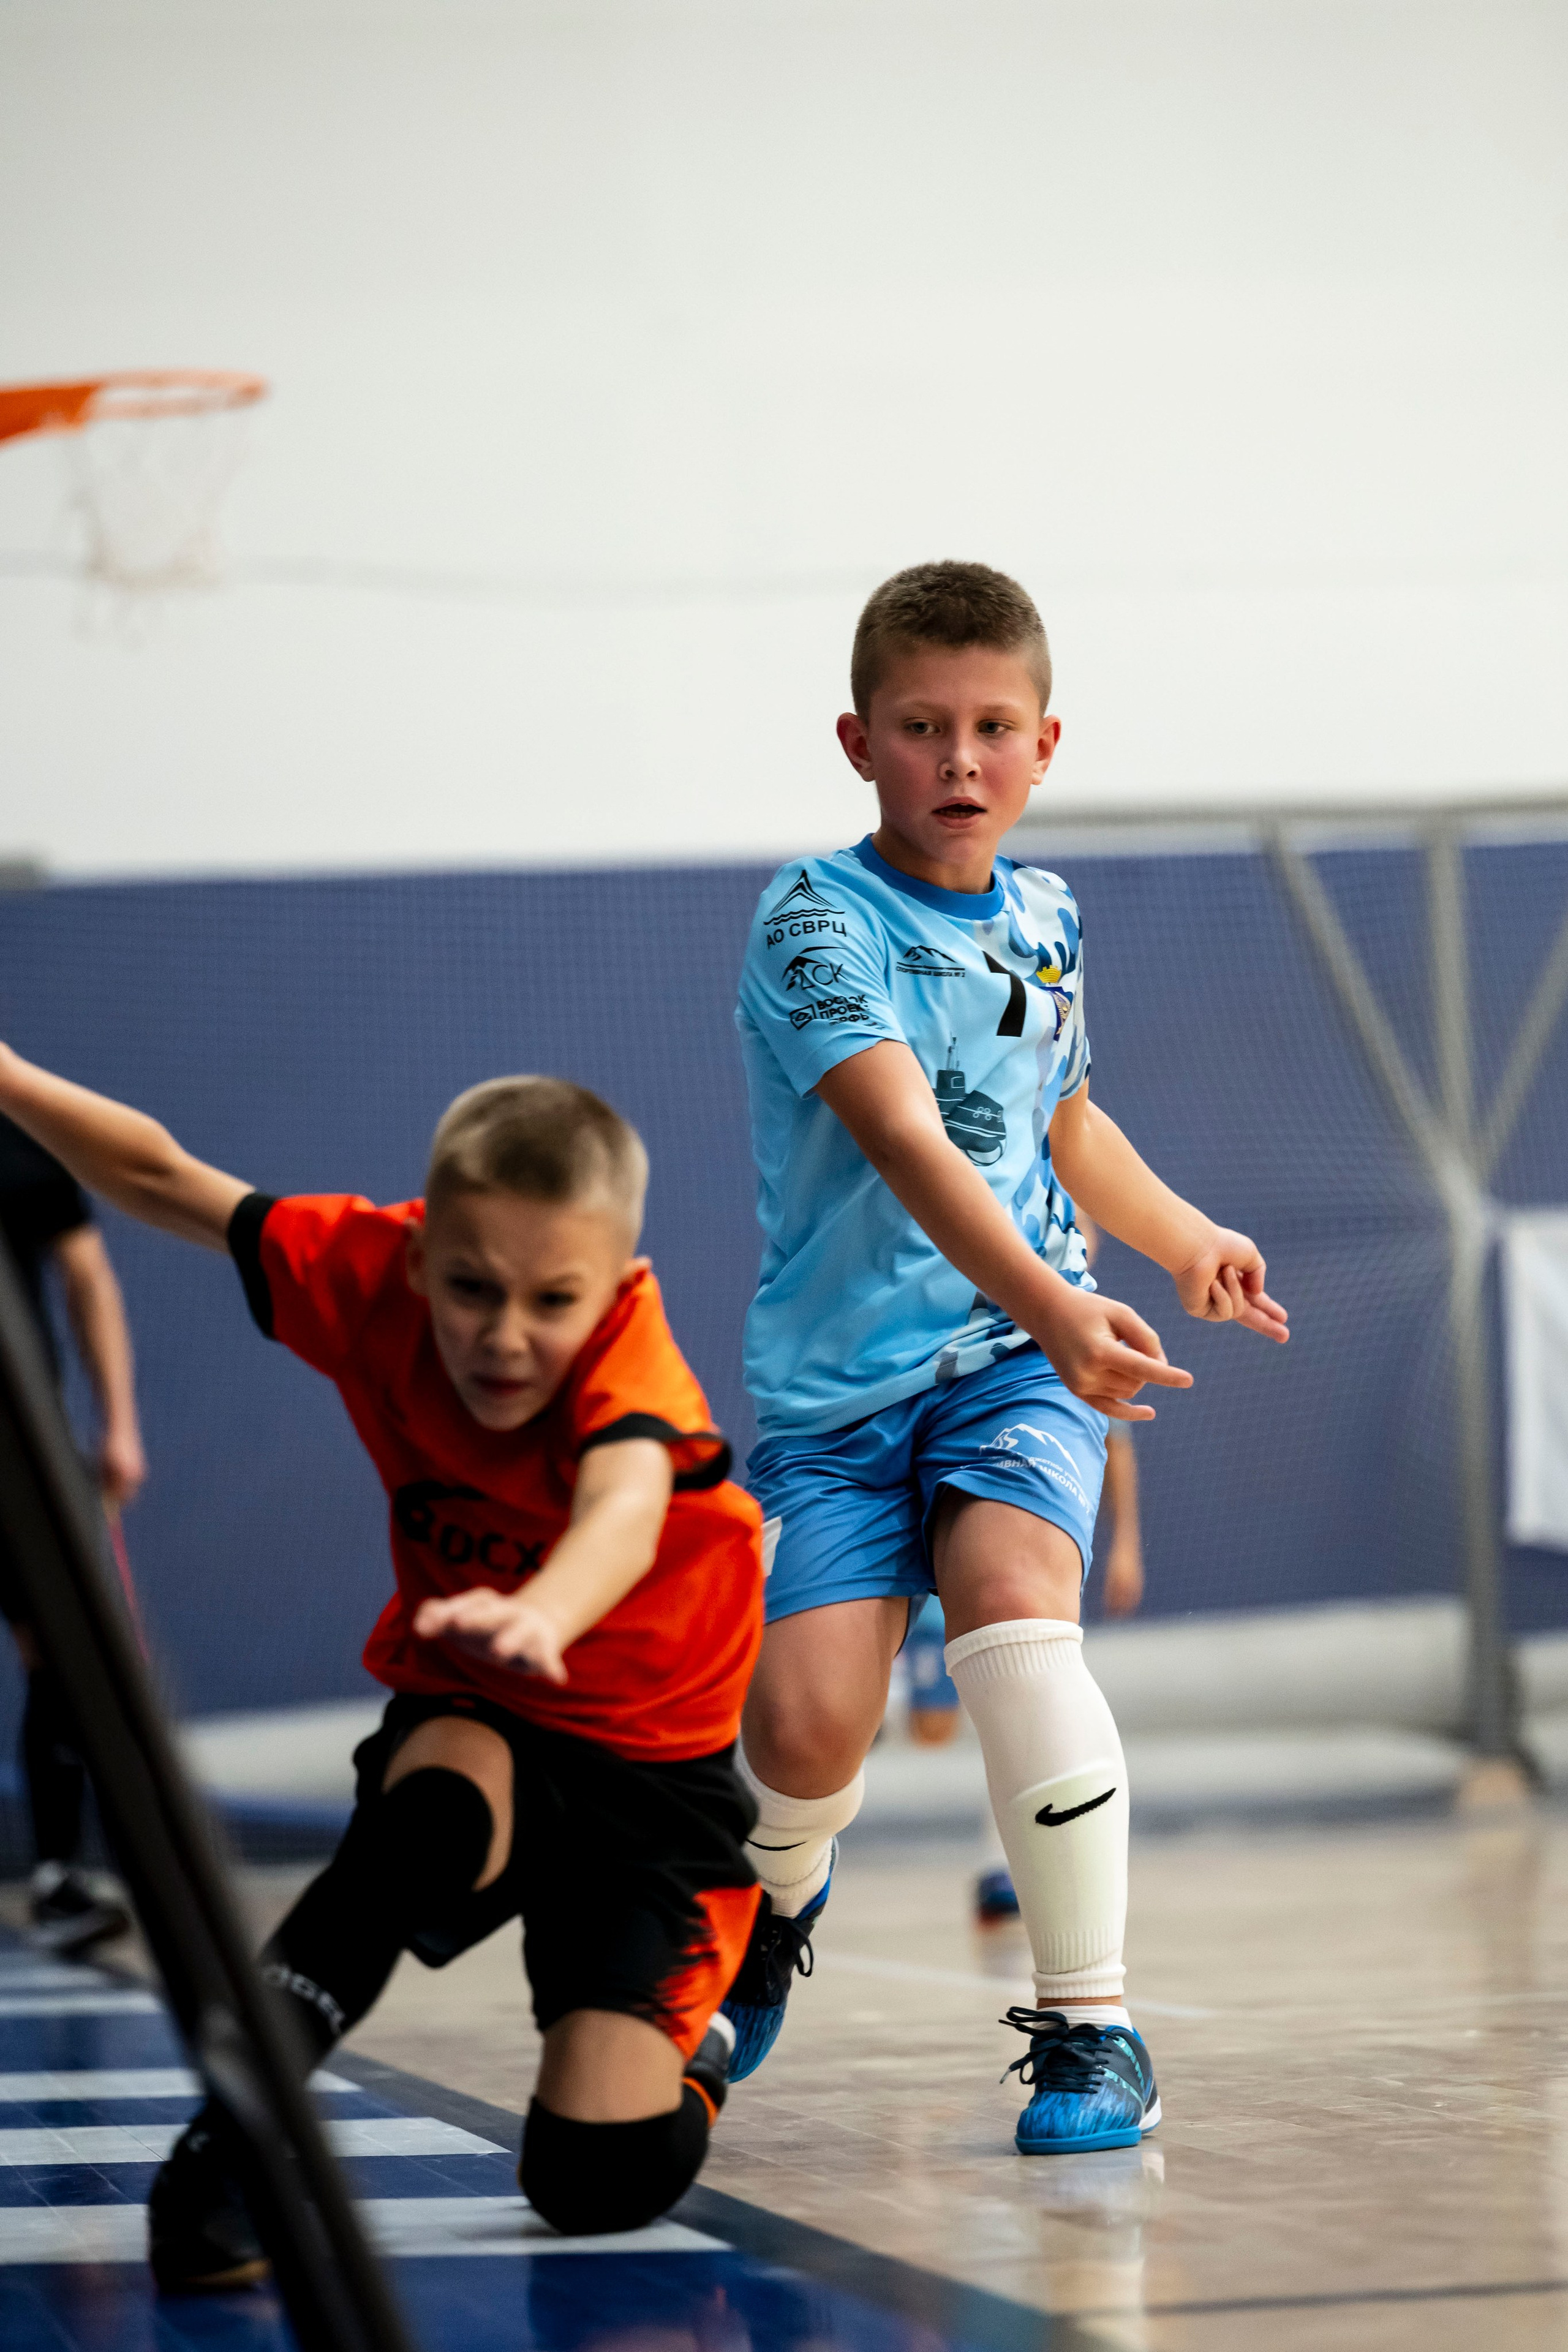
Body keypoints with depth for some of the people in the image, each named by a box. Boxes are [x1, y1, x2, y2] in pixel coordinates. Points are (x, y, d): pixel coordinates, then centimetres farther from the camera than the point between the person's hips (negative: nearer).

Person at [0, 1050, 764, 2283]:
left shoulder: (629, 1348, -30)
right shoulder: (374, 1279, -17)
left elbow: (624, 1511, -53)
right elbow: (165, 1179, -5)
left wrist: (540, 1614, -74)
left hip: (650, 1759, -2)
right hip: (466, 1717, 2)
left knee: (602, 2173, -15)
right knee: (430, 1817, -38)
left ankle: (699, 2031, 19)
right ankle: (226, 2139, -30)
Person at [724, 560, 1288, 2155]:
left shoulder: (1043, 921, 8)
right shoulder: (817, 919, -12)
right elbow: (907, 1145, -28)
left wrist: (1182, 1240, 19)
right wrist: (1053, 1304, -41)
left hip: (1019, 1359, 3)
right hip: (840, 1373, -3)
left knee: (1008, 1603, -26)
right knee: (804, 1724, -15)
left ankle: (1089, 2026, -20)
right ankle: (776, 1904, 24)